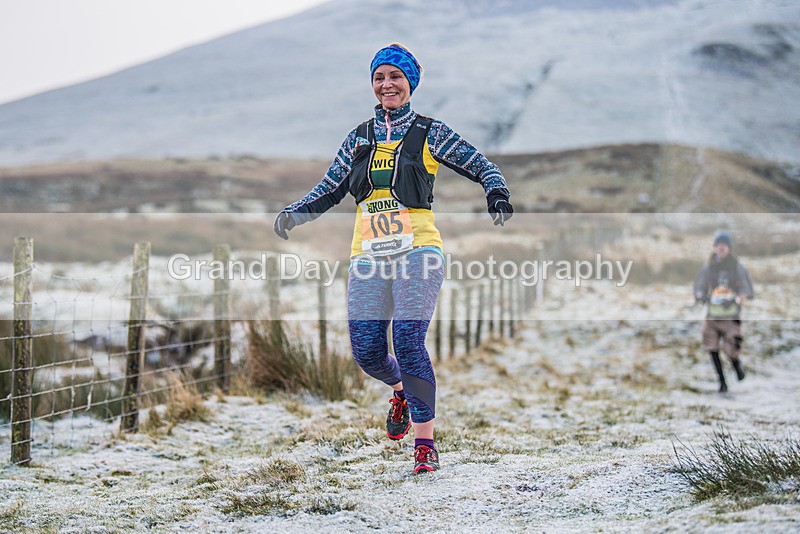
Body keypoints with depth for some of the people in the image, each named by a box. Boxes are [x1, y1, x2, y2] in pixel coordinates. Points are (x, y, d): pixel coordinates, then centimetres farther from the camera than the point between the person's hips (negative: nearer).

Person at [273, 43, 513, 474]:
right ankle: (402, 390, 33)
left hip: (417, 251, -4)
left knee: (408, 342, -19)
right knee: (367, 353, -3)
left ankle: (425, 444, -11)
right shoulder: (359, 138, 15)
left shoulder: (429, 133, 5)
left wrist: (496, 194, -17)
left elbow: (480, 166, 4)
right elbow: (329, 190, 20)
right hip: (368, 258, 4)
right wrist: (293, 213, 3)